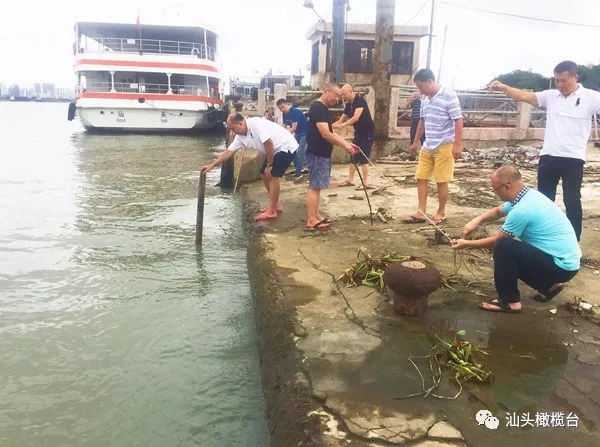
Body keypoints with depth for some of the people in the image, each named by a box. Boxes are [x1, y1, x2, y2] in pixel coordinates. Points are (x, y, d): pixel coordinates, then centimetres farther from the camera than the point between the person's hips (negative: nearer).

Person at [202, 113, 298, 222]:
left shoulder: (256, 123, -26)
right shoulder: (241, 136, 1)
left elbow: (269, 145, -27)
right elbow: (228, 152, 6)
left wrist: (269, 165, -17)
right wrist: (211, 165, 6)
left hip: (287, 147, -9)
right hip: (276, 150, 9)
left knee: (272, 176, -15)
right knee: (263, 174, 10)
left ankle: (271, 212, -9)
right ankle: (276, 205, 20)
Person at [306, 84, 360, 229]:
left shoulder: (323, 109, 16)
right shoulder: (318, 108, -16)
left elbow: (331, 133, 19)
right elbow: (325, 134, -24)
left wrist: (347, 143, 10)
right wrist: (344, 145, -17)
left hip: (322, 154, 10)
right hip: (317, 154, -10)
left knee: (316, 186, 13)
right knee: (314, 187, -7)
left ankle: (316, 215, 21)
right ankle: (311, 220, -2)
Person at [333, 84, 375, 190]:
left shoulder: (359, 100, -18)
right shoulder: (348, 105, 6)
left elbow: (356, 118, -30)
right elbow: (341, 120, 8)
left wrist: (342, 125, -39)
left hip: (368, 131, -8)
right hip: (359, 132, 9)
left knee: (363, 157, -10)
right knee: (354, 156, 11)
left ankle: (366, 182, -6)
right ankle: (350, 179, 20)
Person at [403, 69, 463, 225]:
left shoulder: (449, 96, -13)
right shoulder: (424, 99, 9)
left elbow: (458, 121, -14)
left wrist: (457, 145, -19)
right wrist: (415, 142, 21)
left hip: (444, 146, -7)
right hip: (427, 146, 7)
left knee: (441, 181, 1)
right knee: (421, 178, 7)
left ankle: (441, 213, 15)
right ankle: (421, 212, 14)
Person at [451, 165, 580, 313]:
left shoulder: (521, 210, -24)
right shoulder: (527, 195, 4)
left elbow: (497, 241, -10)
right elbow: (497, 211, 21)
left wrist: (467, 244, 3)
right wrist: (477, 220, 3)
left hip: (561, 266, -10)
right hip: (565, 260, 10)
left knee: (503, 247, -20)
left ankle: (509, 301, -8)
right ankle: (548, 285, 20)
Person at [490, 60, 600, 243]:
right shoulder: (551, 95, 5)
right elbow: (525, 96, 1)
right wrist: (503, 87, -13)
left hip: (573, 159, -4)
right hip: (548, 156, 4)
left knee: (572, 201, 4)